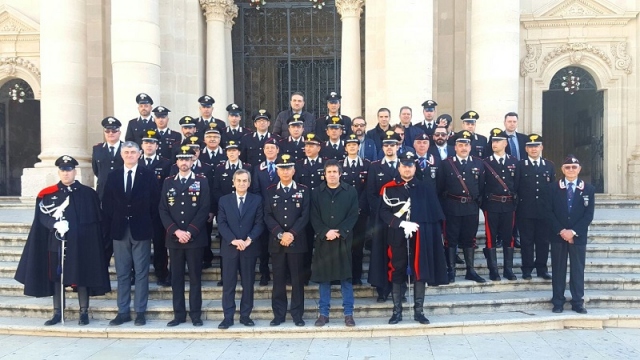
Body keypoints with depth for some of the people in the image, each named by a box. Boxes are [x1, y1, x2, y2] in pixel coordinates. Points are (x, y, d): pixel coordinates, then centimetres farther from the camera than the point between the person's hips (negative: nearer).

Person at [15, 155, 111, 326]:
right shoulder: (47, 193, 6)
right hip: (56, 243, 2)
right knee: (56, 277, 8)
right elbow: (42, 217, -1)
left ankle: (84, 312, 13)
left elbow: (96, 219, 2)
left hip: (81, 243, -2)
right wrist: (55, 225, -19)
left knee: (82, 277, 3)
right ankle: (57, 313, 20)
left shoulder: (88, 193, 3)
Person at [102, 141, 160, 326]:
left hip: (141, 230, -2)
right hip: (120, 230, 3)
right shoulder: (113, 176, 8)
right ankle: (123, 311, 16)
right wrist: (111, 226, 2)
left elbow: (155, 202, 0)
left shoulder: (148, 175, 0)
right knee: (122, 273, 8)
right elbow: (107, 204, 8)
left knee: (141, 273, 3)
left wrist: (149, 223, -2)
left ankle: (140, 312, 10)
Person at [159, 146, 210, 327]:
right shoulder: (168, 182, 10)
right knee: (176, 277, 7)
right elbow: (163, 210, 4)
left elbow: (204, 210, -5)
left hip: (195, 237, -2)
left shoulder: (202, 181, 2)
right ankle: (179, 314, 16)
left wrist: (189, 232, -13)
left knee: (195, 277, 4)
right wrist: (176, 231, -9)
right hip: (173, 237, 2)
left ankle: (196, 314, 12)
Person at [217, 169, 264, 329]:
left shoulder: (257, 200, 6)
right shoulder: (224, 200, 7)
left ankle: (245, 315, 16)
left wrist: (249, 240, -15)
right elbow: (221, 223, -1)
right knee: (228, 284, 2)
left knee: (248, 283, 6)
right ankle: (228, 316, 10)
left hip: (250, 248, 0)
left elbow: (259, 223, -1)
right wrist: (233, 240, -15)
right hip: (229, 248, 0)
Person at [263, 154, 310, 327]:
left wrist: (292, 234, -14)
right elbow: (268, 216, 1)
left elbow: (305, 216, -3)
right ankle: (278, 314, 16)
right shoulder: (270, 191, 8)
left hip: (297, 241, -1)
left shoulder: (303, 190, 4)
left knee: (297, 279, 4)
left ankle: (297, 314, 14)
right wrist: (280, 234, -12)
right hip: (276, 241, 1)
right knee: (278, 279, 6)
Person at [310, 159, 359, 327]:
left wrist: (339, 232, -13)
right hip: (323, 240, 1)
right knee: (323, 277, 6)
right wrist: (325, 232, -14)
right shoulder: (316, 192, 6)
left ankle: (348, 314, 12)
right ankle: (323, 313, 15)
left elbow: (353, 215, -3)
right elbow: (314, 217, 1)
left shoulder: (350, 191, 3)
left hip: (344, 240, -1)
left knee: (346, 277, 3)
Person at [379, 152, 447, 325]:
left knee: (420, 272, 5)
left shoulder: (426, 188, 7)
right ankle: (397, 311, 14)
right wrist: (402, 224, -14)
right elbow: (384, 213, -2)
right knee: (397, 273, 4)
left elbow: (435, 214, 7)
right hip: (397, 238, -1)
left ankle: (419, 311, 15)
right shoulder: (389, 188, 3)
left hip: (420, 237, 1)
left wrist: (437, 235, 0)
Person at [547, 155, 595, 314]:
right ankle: (558, 302, 13)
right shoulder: (553, 187, 3)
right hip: (558, 235, 0)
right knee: (558, 269, 5)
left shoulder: (589, 189, 3)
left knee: (578, 269, 6)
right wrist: (561, 231, -12)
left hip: (579, 236, 0)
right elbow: (549, 212, -2)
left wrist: (573, 232, -12)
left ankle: (578, 302, 15)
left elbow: (589, 215, -2)